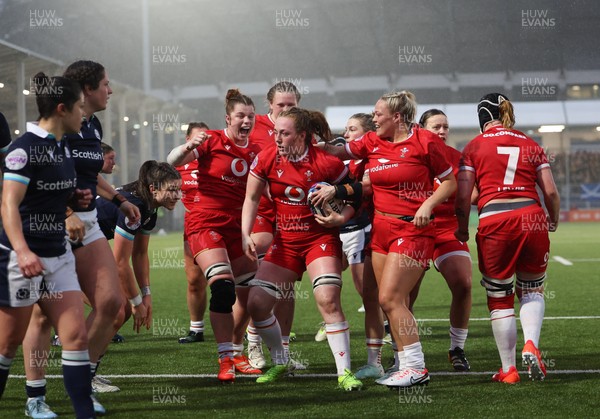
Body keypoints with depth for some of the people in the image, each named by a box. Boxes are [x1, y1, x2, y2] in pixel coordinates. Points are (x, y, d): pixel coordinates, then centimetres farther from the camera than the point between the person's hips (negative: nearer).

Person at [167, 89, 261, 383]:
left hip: (238, 227, 6)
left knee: (249, 294, 6)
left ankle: (236, 352, 24)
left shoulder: (255, 151, 8)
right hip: (207, 224, -6)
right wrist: (188, 146, -32)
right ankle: (225, 359, -13)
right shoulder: (212, 141, -6)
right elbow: (172, 161, -14)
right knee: (223, 288, -20)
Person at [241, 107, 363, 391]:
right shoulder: (266, 159, -5)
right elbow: (252, 198, 6)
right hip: (285, 242, 4)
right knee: (257, 303, -4)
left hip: (321, 239, -4)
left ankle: (345, 372, -12)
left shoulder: (327, 162, -14)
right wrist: (246, 235, -4)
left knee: (328, 300, -23)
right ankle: (280, 363, 18)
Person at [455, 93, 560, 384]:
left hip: (494, 222, -2)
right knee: (532, 290, 19)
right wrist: (553, 220, 27)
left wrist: (463, 229, 16)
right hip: (532, 218, 2)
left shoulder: (474, 147, 8)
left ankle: (508, 369, 13)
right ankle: (531, 344, -7)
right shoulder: (531, 145, 14)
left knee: (499, 298, 11)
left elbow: (463, 197, 1)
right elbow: (551, 192, 9)